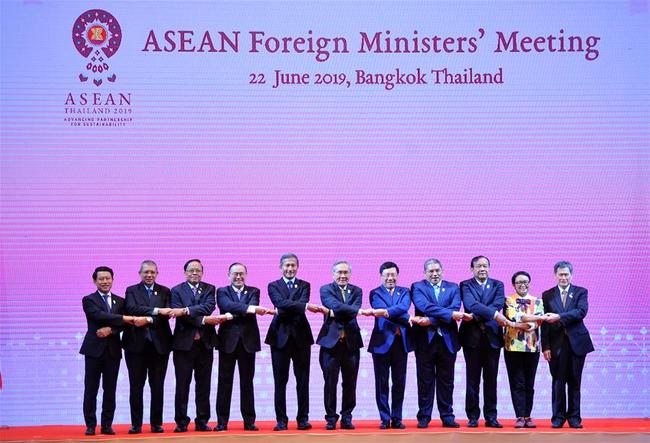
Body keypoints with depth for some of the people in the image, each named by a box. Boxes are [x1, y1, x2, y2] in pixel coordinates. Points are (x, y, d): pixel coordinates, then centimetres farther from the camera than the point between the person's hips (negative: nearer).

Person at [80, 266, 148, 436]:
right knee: (91, 389, 0)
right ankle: (91, 425, 6)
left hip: (113, 350, 3)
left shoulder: (120, 301, 13)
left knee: (110, 390, 5)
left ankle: (107, 425, 11)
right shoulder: (89, 300, 1)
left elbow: (122, 324, 2)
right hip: (94, 348, -3)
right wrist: (127, 318, -23)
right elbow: (100, 315, -17)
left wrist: (110, 330, -19)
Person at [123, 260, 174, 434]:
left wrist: (149, 319, -19)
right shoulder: (132, 291, 6)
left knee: (158, 386, 3)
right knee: (136, 386, 2)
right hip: (136, 343, -1)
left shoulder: (165, 292, 10)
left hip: (159, 344, 1)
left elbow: (166, 314, -3)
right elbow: (132, 309, -13)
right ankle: (136, 424, 8)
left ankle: (156, 423, 11)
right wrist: (156, 311, -23)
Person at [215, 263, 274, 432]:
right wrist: (249, 309, -30)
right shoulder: (222, 292, 6)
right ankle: (222, 421, 6)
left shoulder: (253, 291, 11)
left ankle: (249, 421, 9)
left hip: (248, 341, 1)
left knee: (247, 382, 5)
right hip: (228, 340, -1)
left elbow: (253, 308, -10)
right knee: (224, 381, 1)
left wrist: (232, 315, -22)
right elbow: (228, 305, -16)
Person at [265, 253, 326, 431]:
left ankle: (303, 418, 9)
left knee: (303, 381, 3)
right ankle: (281, 420, 8)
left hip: (301, 336, 1)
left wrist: (284, 310, -21)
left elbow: (302, 303, -9)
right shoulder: (273, 286, 7)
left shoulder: (304, 286, 11)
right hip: (280, 336, -1)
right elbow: (281, 303, -13)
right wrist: (305, 306, -25)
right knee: (280, 381, 2)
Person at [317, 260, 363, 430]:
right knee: (330, 382, 1)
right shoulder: (326, 290, 2)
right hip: (331, 340, -3)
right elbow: (336, 306, -17)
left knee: (350, 383, 5)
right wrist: (358, 311, -21)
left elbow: (353, 311, -5)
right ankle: (331, 418, 11)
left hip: (351, 341, 3)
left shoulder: (356, 291, 12)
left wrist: (336, 313, -13)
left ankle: (347, 417, 15)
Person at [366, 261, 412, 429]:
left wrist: (385, 312, -27)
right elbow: (381, 310, -14)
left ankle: (397, 419, 12)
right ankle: (385, 419, 9)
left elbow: (403, 307, -10)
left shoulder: (404, 292, 12)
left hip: (401, 341, 2)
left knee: (399, 382, 5)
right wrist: (409, 319, -18)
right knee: (382, 382, 2)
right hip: (382, 341, -2)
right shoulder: (375, 293, 4)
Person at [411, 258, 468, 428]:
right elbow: (425, 306, -14)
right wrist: (450, 314, -23)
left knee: (446, 381, 6)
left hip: (447, 340, 2)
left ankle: (447, 416, 13)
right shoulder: (418, 287, 4)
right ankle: (424, 417, 8)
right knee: (425, 381, 3)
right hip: (425, 339, -2)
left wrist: (431, 320, -17)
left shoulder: (453, 288, 11)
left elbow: (455, 308, -7)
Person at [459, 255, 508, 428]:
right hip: (472, 336, -2)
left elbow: (497, 305, -7)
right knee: (472, 379, 2)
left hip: (492, 336, 2)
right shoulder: (465, 285, 2)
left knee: (491, 379, 5)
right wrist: (493, 314, -28)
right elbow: (471, 304, -16)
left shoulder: (497, 285, 10)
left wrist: (475, 316, -18)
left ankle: (491, 417, 10)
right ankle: (473, 417, 8)